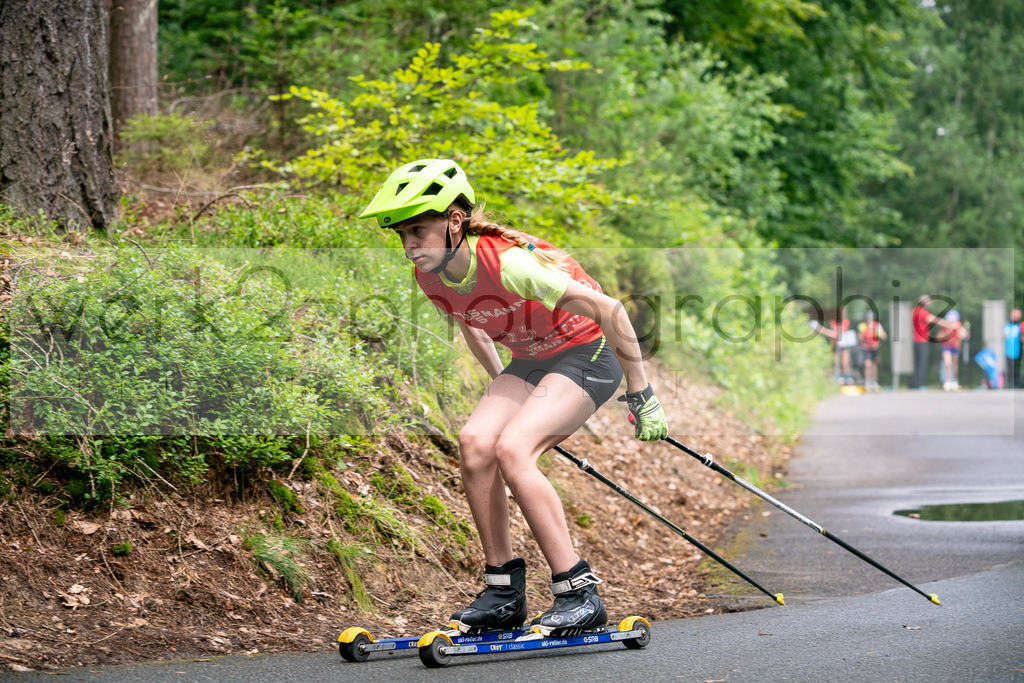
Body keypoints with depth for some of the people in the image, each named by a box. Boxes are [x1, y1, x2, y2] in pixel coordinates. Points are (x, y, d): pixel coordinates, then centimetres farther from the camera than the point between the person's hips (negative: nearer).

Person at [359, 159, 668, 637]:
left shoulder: (508, 262, -32)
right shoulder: (430, 277, -9)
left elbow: (610, 311, -27)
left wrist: (641, 396, -21)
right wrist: (501, 386, 22)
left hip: (587, 353, -7)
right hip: (530, 359, 7)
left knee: (511, 449, -24)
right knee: (474, 442, -14)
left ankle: (579, 595, -18)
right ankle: (503, 593, -4)